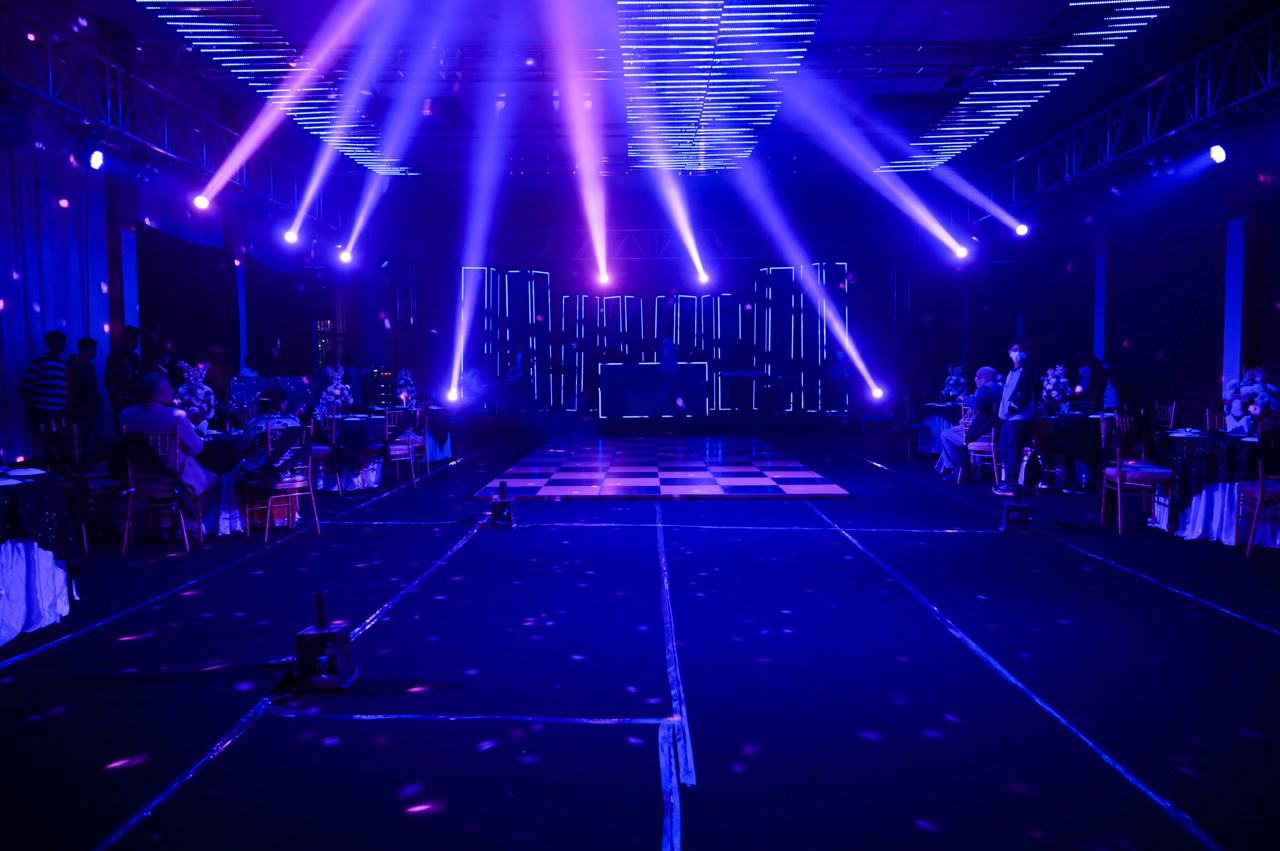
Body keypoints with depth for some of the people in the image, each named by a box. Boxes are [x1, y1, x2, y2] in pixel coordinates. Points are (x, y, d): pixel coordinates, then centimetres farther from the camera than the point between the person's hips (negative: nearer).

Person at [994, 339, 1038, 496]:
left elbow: (1024, 393, -17)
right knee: (1003, 448, 13)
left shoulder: (1027, 370, -8)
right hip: (1008, 416, 10)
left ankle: (1011, 485, -6)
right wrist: (1004, 409, 12)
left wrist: (1012, 407, -17)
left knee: (1012, 450, -9)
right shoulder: (1012, 372, 20)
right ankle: (1006, 480, 21)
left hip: (1019, 417, -10)